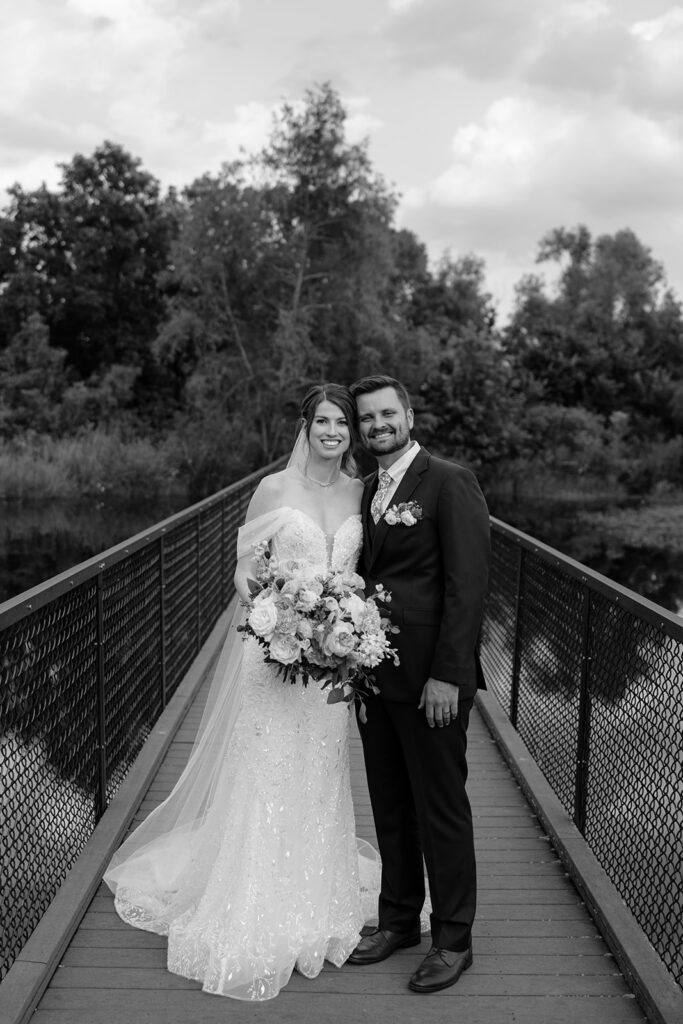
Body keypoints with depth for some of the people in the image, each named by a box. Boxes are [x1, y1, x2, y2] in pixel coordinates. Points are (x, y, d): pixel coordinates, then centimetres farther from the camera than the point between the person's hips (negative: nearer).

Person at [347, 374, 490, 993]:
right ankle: (399, 920, 32)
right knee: (390, 807, 17)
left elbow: (468, 586, -15)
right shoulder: (368, 490, 13)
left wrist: (447, 675, -18)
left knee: (442, 810, 5)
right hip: (374, 673, 7)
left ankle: (453, 940, 20)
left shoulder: (450, 483, -10)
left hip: (429, 679, -7)